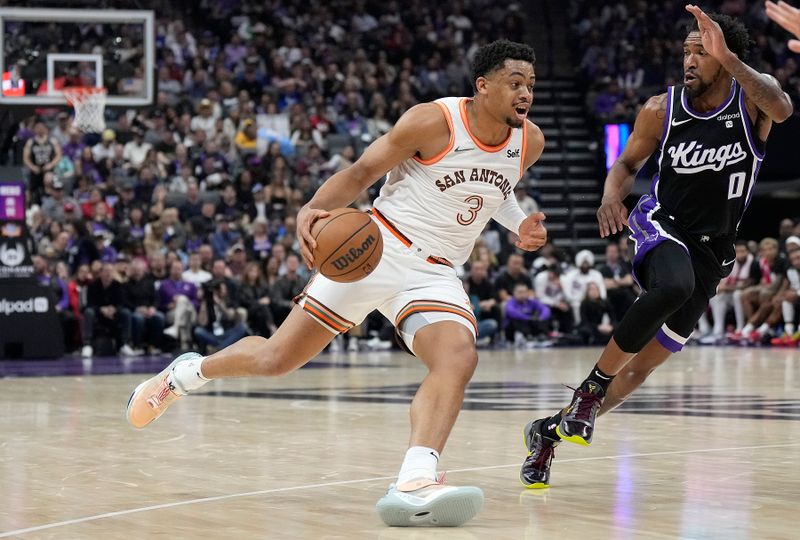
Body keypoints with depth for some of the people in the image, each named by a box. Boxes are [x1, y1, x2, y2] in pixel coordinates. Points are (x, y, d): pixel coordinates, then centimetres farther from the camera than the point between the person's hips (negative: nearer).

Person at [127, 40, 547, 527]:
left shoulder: (529, 143, 1)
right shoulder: (432, 121, -17)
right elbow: (362, 172, -11)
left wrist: (520, 224, 2)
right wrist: (312, 209, -29)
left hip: (435, 273, 3)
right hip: (377, 249, -3)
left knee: (459, 357, -29)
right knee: (277, 359, 2)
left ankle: (414, 486, -41)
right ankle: (187, 372, 32)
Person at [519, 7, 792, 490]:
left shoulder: (752, 97, -10)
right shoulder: (661, 111, -7)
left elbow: (782, 108, -34)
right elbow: (628, 164, 8)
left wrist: (730, 59, -45)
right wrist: (613, 194, -15)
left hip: (711, 250, 2)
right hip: (662, 226, -2)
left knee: (644, 365, 4)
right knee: (673, 286, -39)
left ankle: (551, 430, 19)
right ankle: (592, 387, -25)